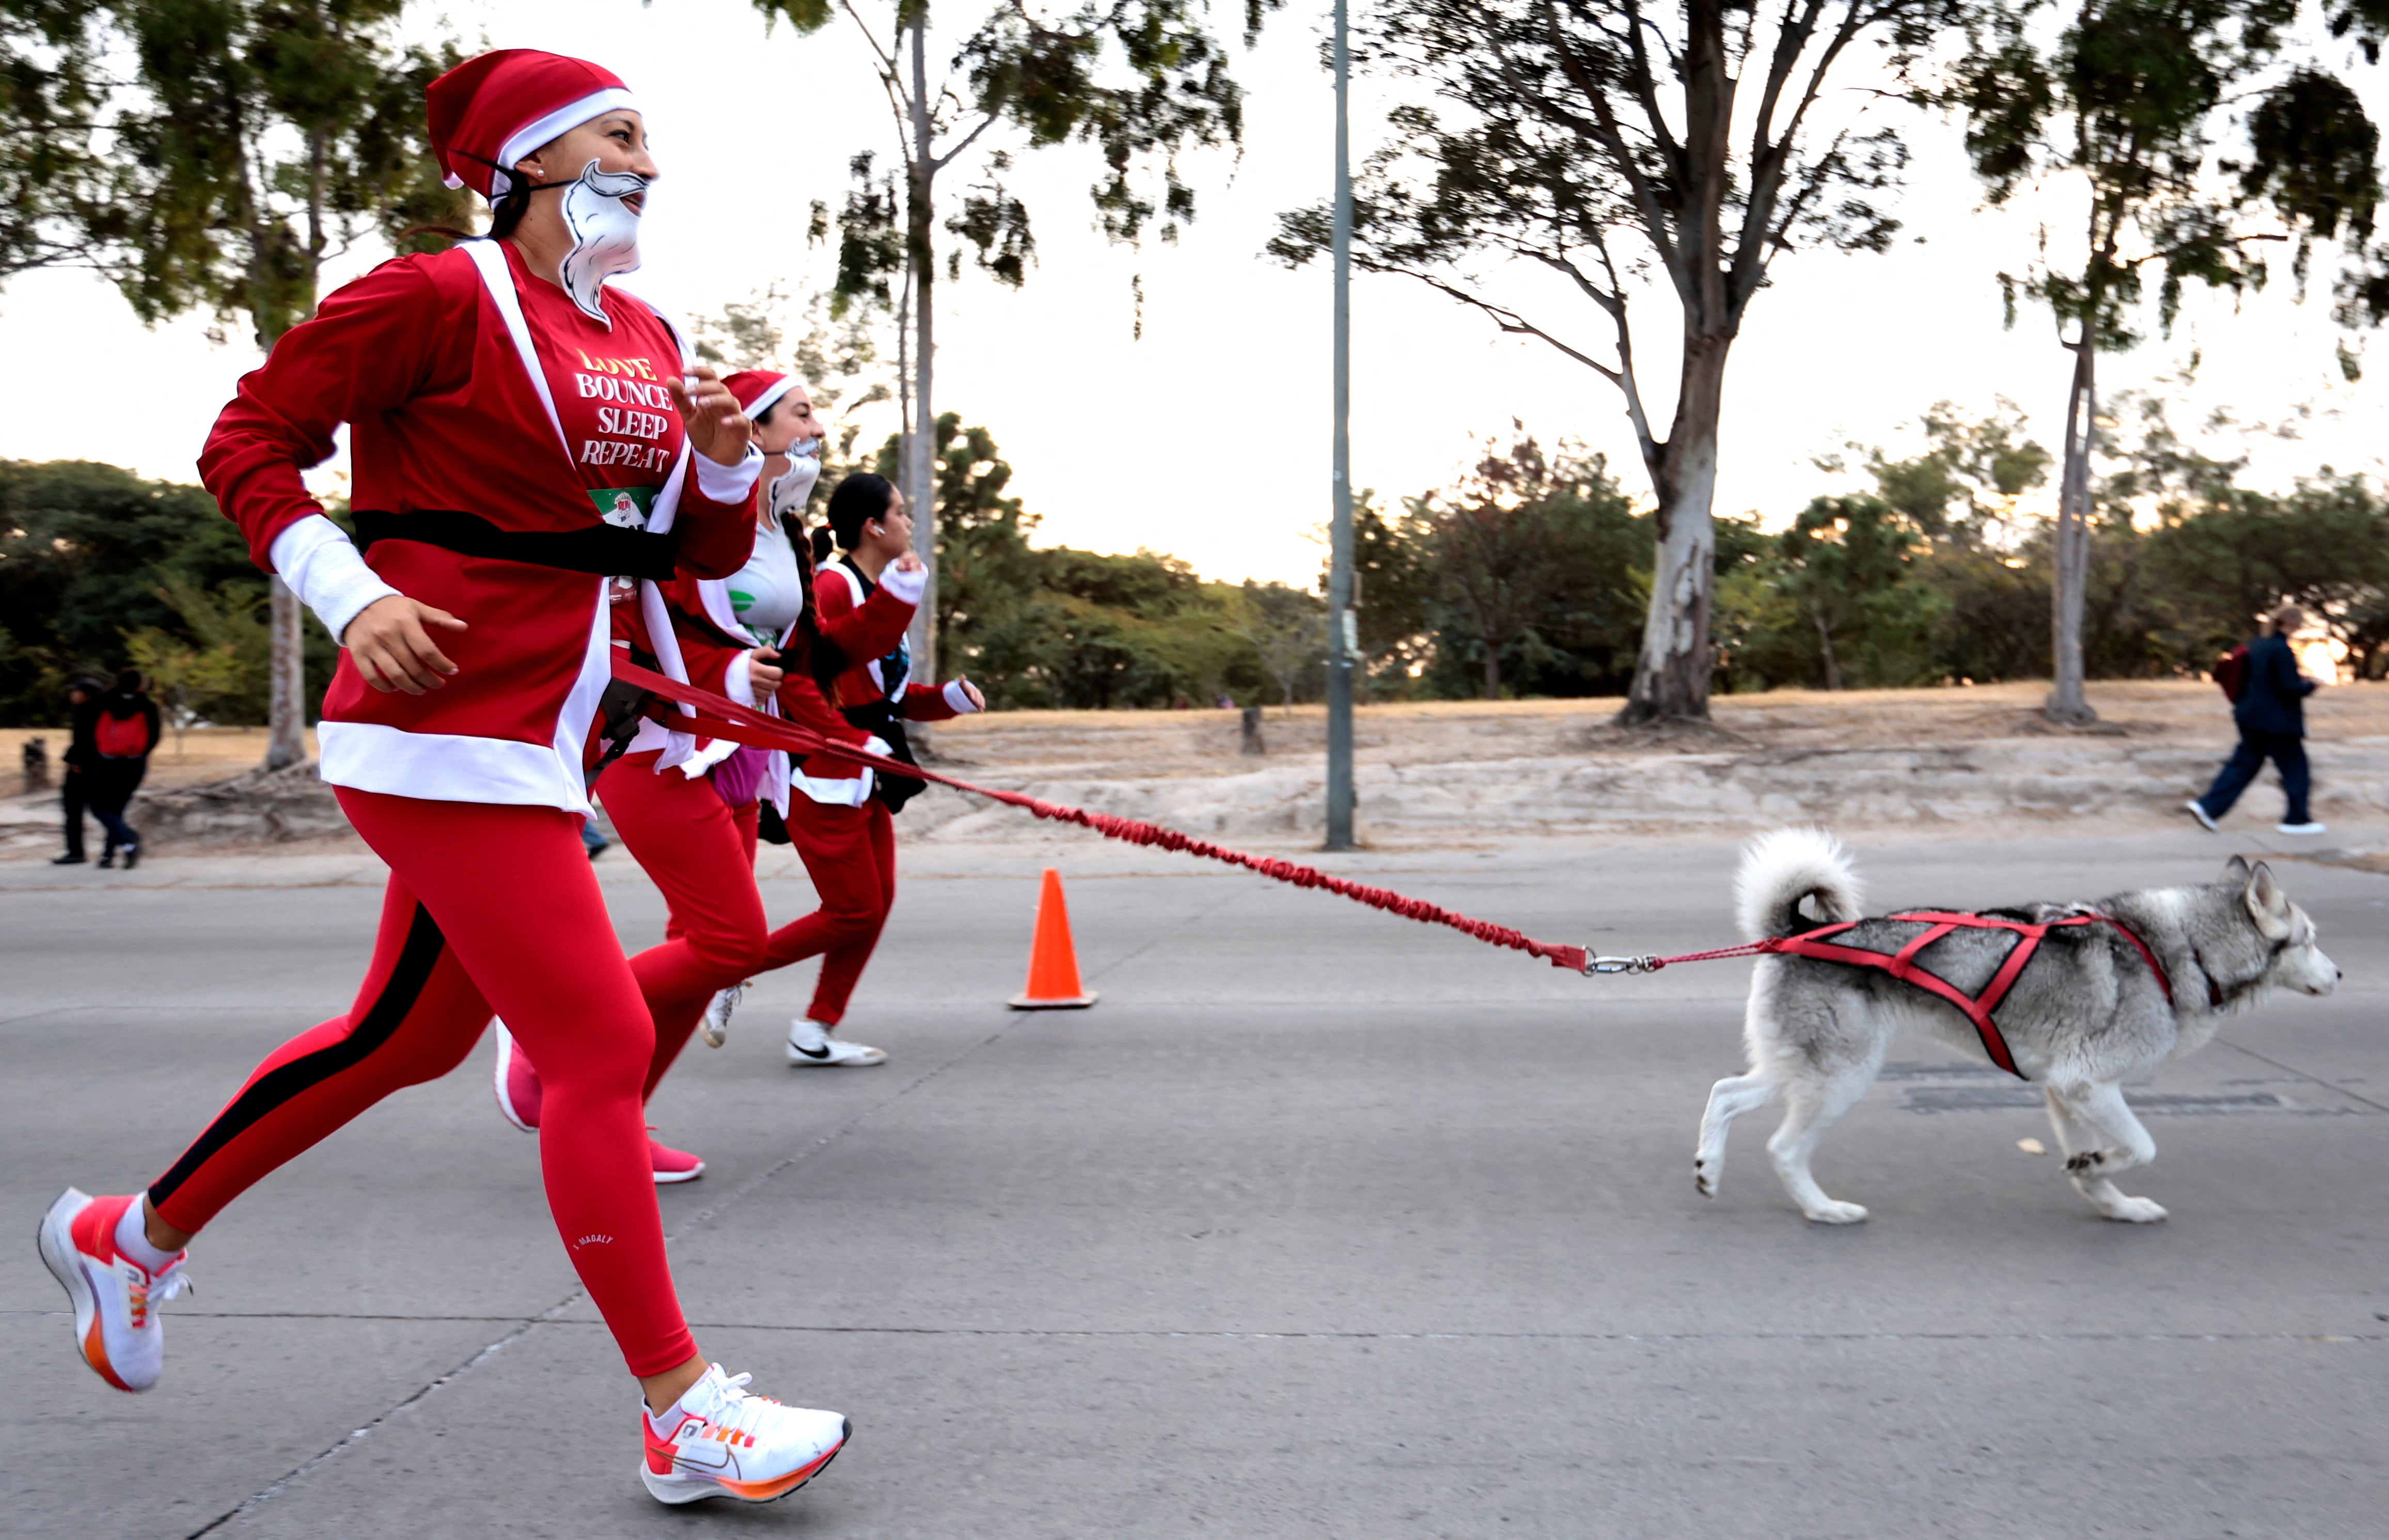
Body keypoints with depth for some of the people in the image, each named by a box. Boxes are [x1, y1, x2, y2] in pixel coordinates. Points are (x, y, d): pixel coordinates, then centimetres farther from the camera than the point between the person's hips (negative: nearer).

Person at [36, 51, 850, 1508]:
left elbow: (709, 554, 17)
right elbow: (250, 438, -4)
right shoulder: (443, 296, -8)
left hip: (544, 738, 9)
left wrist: (727, 459, -3)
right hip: (448, 722, -9)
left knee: (410, 1035, 19)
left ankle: (135, 1235, 41)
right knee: (601, 1043, -9)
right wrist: (352, 596, -15)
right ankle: (684, 1418, 1)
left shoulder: (653, 341, 14)